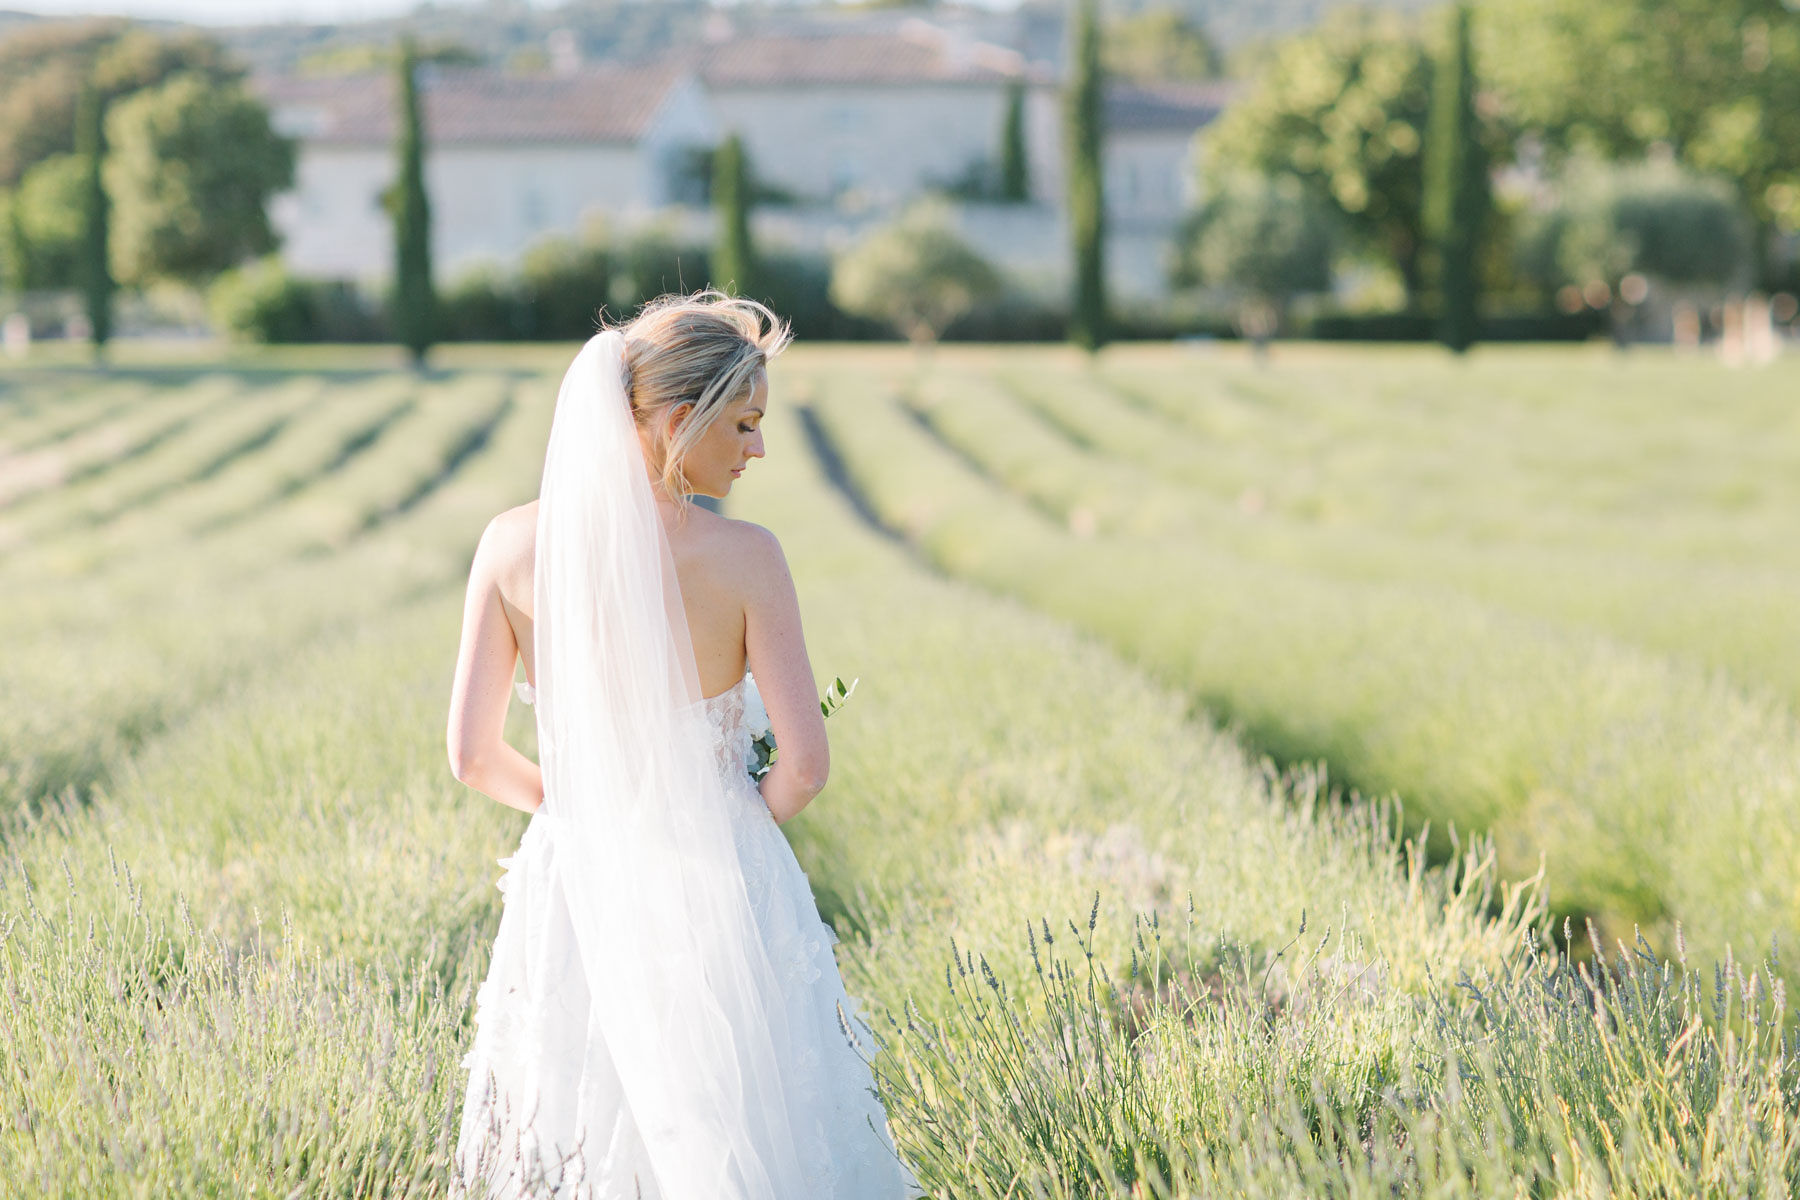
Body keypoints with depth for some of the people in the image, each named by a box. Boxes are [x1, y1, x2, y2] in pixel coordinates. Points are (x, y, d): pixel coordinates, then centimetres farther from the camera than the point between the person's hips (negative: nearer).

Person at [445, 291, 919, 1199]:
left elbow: (473, 756, -3)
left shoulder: (513, 545, -8)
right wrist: (746, 823, 8)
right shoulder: (743, 559, -15)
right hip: (713, 887, -3)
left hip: (577, 882, 3)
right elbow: (804, 763, -13)